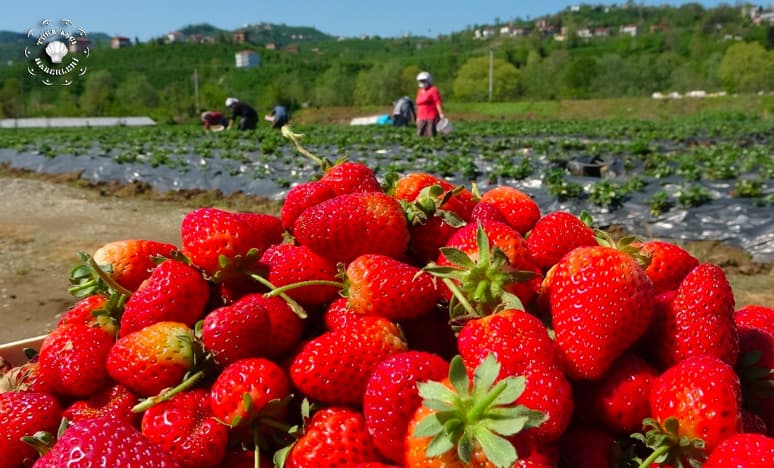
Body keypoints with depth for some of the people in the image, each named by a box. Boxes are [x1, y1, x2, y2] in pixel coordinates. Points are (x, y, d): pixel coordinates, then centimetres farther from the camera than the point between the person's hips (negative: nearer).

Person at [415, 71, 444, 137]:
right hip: (421, 119, 7)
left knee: (431, 136, -12)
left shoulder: (433, 90, -3)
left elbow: (438, 103, -11)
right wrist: (418, 118, 20)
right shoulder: (420, 91, 18)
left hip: (431, 118, -7)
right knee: (420, 135, 3)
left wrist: (441, 114, -20)